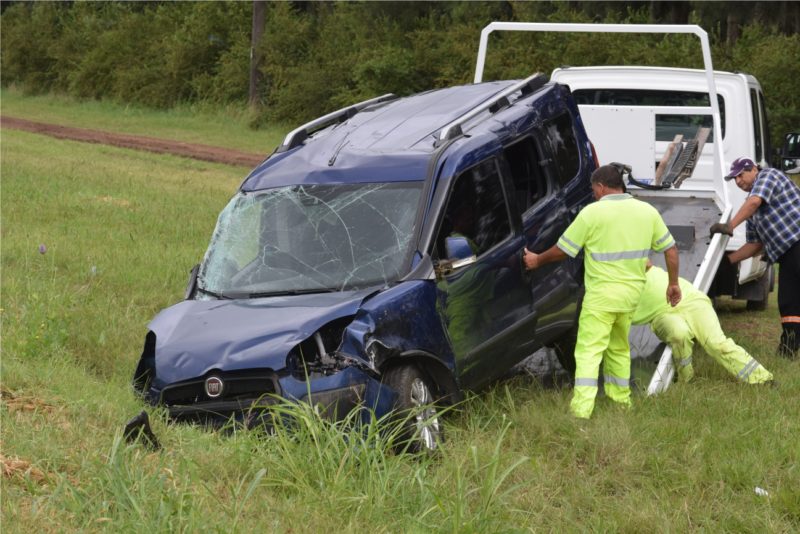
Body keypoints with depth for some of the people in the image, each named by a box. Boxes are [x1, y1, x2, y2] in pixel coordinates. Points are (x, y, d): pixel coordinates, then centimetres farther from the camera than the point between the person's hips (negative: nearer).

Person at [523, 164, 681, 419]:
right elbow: (670, 248, 11)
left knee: (589, 350, -8)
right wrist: (673, 284, 22)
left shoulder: (593, 212, -10)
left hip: (601, 294, -6)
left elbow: (563, 250, -4)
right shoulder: (647, 211, 6)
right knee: (619, 348, 22)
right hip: (632, 293, 6)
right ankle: (620, 401, 29)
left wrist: (538, 260, 14)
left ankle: (581, 409, -18)